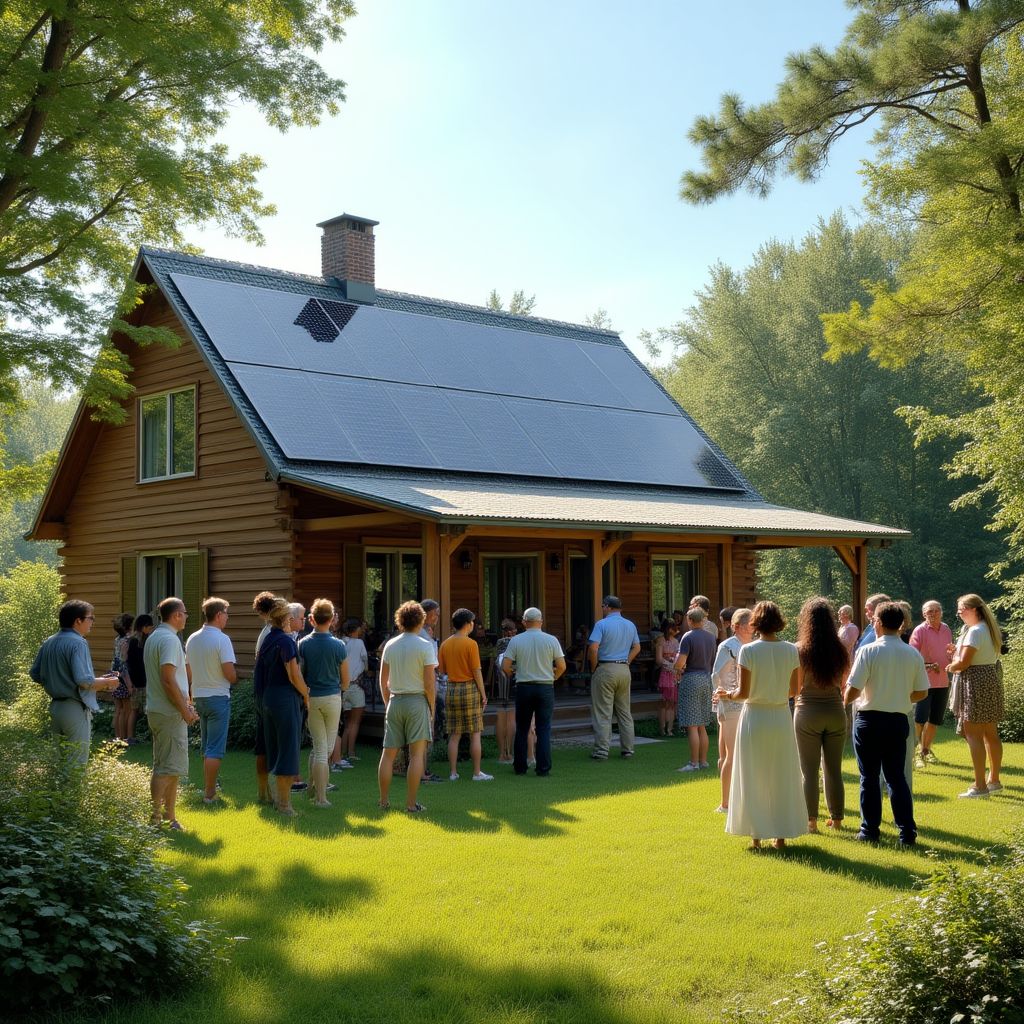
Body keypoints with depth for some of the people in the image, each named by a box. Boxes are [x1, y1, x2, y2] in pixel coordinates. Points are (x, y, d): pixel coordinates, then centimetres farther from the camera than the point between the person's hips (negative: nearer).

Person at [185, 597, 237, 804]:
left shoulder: (192, 639, 6)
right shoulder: (221, 639, -16)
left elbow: (188, 671, 14)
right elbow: (230, 673, -19)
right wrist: (234, 679, 4)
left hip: (198, 696, 7)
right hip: (218, 697, -7)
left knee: (206, 746, 20)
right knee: (215, 749, -3)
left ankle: (208, 786, 28)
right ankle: (209, 794, -3)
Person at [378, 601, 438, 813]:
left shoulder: (390, 645, 5)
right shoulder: (425, 645, -8)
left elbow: (383, 681, 8)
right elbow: (428, 683, -11)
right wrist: (432, 708, 0)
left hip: (395, 701, 4)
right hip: (417, 700, -4)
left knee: (388, 753, 11)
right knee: (417, 754, 0)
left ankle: (383, 801, 16)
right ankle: (411, 804, 0)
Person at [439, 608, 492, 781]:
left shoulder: (445, 644, 5)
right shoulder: (471, 644, -11)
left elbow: (441, 671, 8)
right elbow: (477, 671, -11)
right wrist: (483, 694, -4)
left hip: (452, 689, 5)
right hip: (470, 688, -5)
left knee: (454, 735, 9)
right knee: (475, 734, 2)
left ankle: (453, 773, 10)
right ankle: (477, 773, 5)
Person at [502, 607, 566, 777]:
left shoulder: (515, 640, -4)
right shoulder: (551, 640, -3)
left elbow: (505, 666, -6)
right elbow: (561, 666, -2)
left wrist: (511, 674, 16)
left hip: (523, 687, 0)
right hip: (545, 687, 0)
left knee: (522, 729, 11)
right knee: (544, 729, 4)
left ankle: (519, 767, 15)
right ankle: (543, 768, 1)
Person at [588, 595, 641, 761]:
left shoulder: (602, 624, -9)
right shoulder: (630, 625, 10)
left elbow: (593, 648, -17)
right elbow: (637, 647, 14)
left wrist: (593, 668, -6)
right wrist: (626, 662, 13)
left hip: (605, 669, -6)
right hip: (624, 670, 6)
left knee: (602, 713, -2)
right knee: (625, 712, 13)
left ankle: (602, 750, -3)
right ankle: (628, 749, 15)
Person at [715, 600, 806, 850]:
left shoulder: (748, 650, -14)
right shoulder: (791, 651, -4)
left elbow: (744, 693, -13)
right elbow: (794, 691, 3)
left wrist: (728, 695, 7)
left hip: (754, 717, -3)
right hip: (782, 717, 3)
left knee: (753, 778, 9)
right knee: (781, 778, 13)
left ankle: (756, 835, 13)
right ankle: (781, 835, 18)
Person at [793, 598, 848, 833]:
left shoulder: (800, 650, -10)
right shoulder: (840, 650, 0)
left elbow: (795, 687, -7)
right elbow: (844, 685, 6)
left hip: (808, 713, -3)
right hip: (835, 713, 3)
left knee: (809, 772, 5)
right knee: (834, 770, 12)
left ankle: (811, 821, 7)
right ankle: (837, 819, 19)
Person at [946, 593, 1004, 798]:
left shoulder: (975, 631, -18)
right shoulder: (990, 629, 13)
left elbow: (963, 663, -21)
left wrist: (950, 666, -1)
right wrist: (958, 651, 12)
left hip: (976, 682, -10)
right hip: (991, 679, 10)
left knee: (973, 733, -7)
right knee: (990, 733, 16)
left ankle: (980, 785, -8)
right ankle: (994, 780, 25)